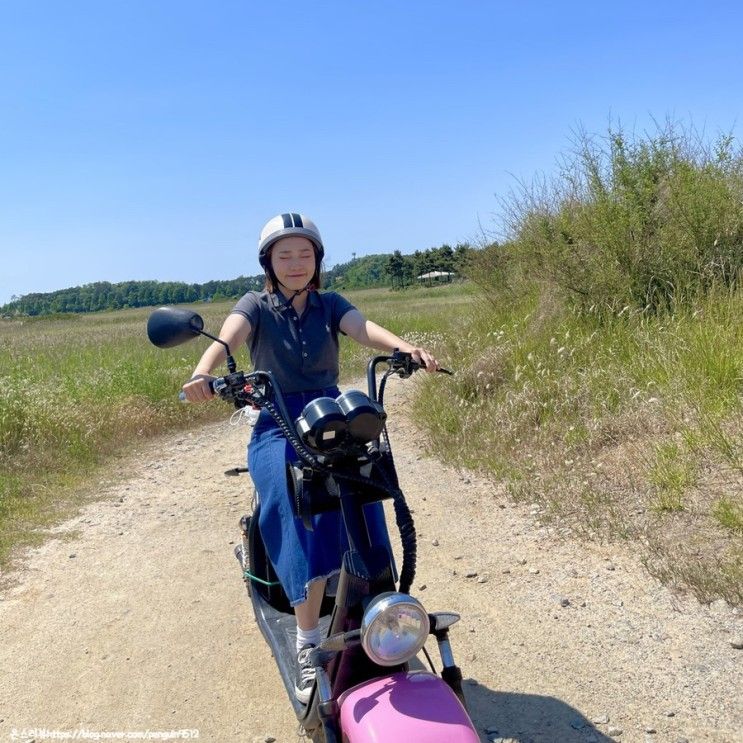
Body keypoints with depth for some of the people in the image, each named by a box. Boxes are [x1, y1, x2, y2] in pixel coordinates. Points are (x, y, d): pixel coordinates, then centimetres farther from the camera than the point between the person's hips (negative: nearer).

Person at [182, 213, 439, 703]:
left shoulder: (330, 304, 13)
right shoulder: (256, 306, 8)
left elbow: (364, 328, -8)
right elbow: (228, 336, -14)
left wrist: (407, 348, -31)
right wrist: (203, 372, -38)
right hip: (278, 428, -2)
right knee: (298, 506, -30)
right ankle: (309, 646, -23)